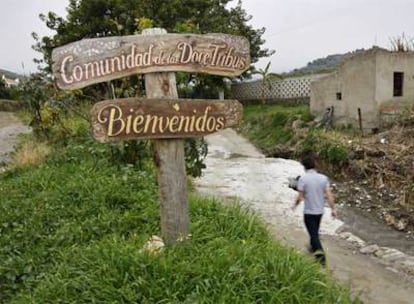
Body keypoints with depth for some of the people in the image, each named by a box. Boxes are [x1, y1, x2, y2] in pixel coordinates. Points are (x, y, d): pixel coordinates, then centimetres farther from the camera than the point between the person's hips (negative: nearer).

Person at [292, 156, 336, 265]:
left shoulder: (303, 179, -16)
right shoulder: (323, 178, -5)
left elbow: (300, 197, -14)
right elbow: (329, 195, -6)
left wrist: (295, 205, 4)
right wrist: (333, 209, 0)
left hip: (309, 212, -5)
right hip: (320, 211, 5)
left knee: (313, 234, 2)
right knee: (315, 231, 25)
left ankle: (320, 253, -12)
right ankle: (314, 248, 43)